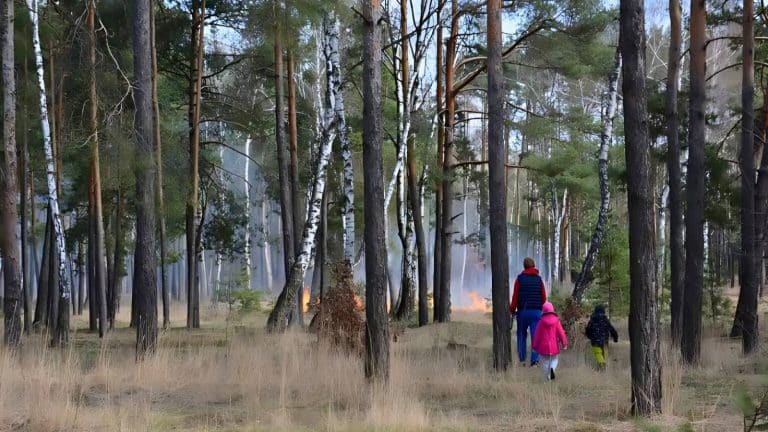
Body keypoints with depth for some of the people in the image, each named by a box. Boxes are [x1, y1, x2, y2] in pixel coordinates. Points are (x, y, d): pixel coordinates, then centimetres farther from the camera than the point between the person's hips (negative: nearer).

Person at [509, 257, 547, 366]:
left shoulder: (520, 279, -2)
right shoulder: (539, 279, 4)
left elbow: (515, 296, -3)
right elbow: (544, 297, 7)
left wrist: (512, 310, 7)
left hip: (523, 311, -1)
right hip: (536, 312, 1)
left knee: (522, 335, 13)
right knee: (535, 336, 0)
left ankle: (522, 359, 12)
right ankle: (535, 360, -8)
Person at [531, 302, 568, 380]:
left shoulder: (541, 322, -3)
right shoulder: (556, 321, -4)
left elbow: (537, 335, 2)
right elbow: (561, 333, -1)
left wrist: (535, 345, 11)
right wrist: (564, 343, 9)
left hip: (543, 346, 0)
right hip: (554, 346, 0)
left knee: (545, 362, 8)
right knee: (554, 359, 14)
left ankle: (547, 377, 7)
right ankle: (552, 368, -17)